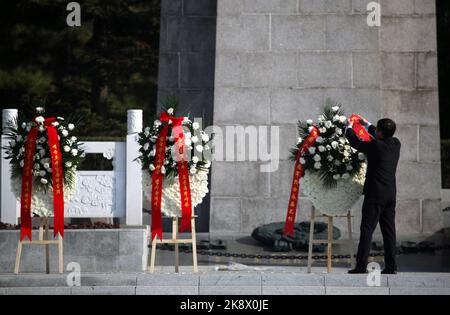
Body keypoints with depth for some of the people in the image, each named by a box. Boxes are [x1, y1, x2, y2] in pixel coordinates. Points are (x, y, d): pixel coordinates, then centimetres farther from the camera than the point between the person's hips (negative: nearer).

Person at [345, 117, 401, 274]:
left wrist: (349, 127, 17)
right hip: (391, 194, 7)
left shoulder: (375, 146, -14)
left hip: (375, 194, -7)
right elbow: (381, 138, 26)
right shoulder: (396, 144, 5)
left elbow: (355, 142, -1)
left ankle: (361, 266, -8)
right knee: (389, 230, 8)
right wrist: (367, 125, 34)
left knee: (367, 229, -5)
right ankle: (391, 266, 6)